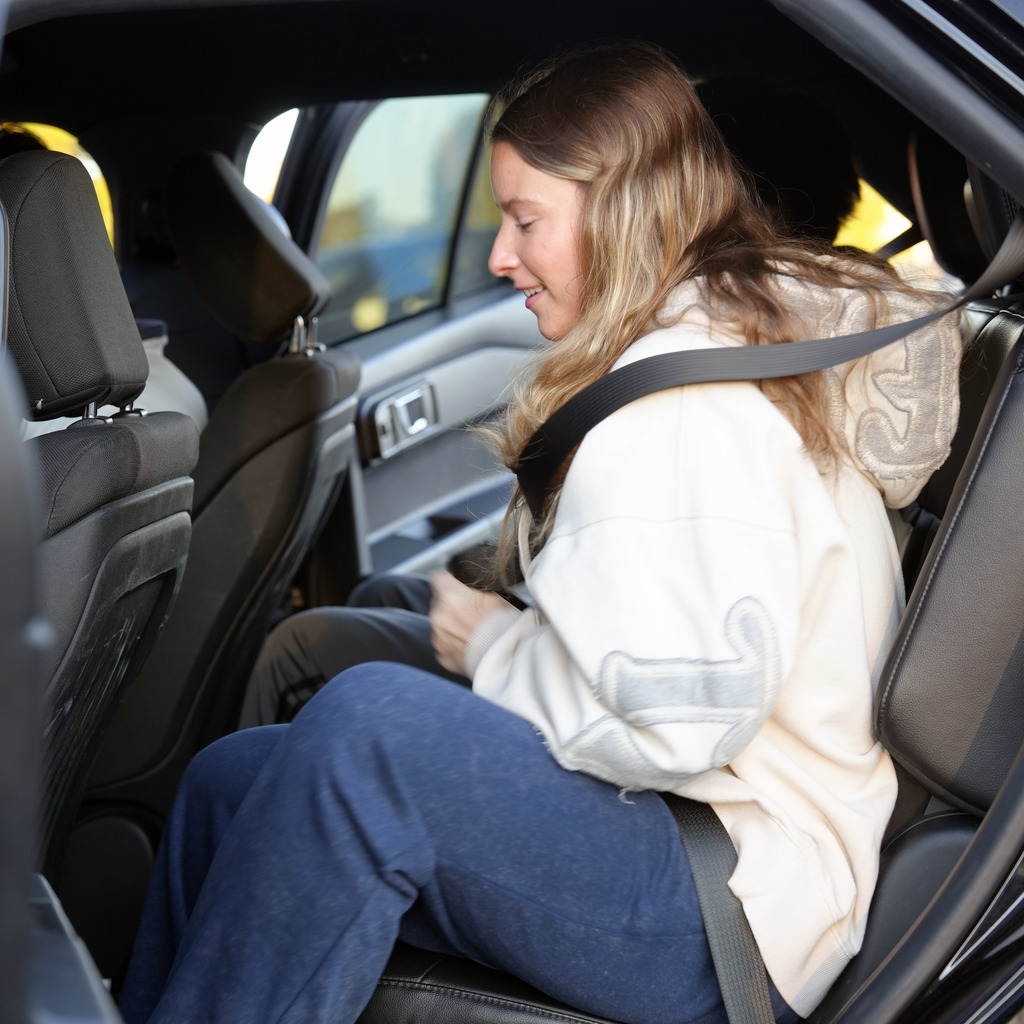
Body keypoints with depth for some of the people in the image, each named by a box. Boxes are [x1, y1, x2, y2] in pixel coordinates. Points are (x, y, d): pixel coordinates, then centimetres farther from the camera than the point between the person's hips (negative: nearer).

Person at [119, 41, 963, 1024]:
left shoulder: (685, 395, -17)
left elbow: (676, 724, -24)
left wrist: (495, 641, -8)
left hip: (730, 915, -10)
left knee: (369, 727, -30)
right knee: (231, 777, 4)